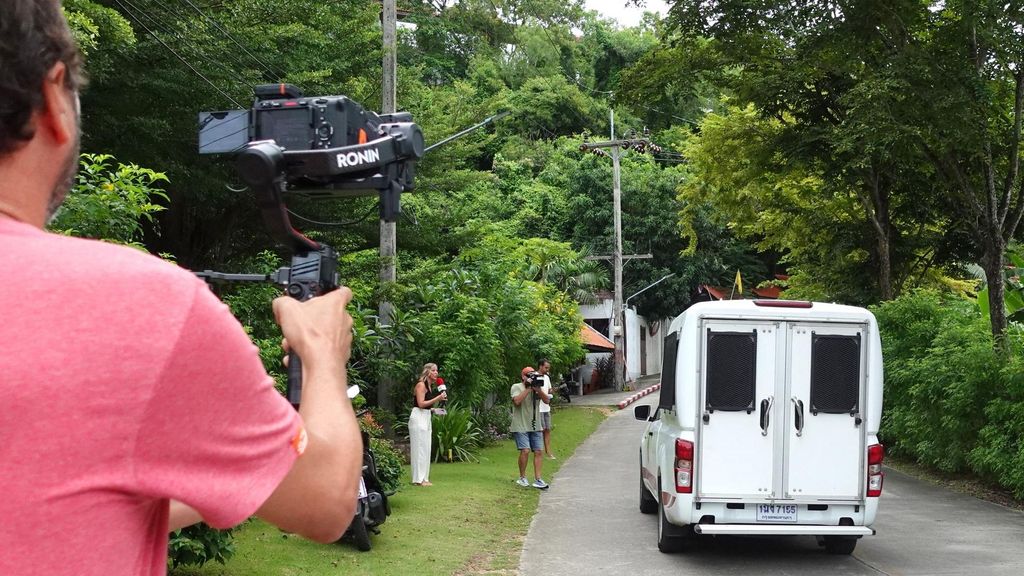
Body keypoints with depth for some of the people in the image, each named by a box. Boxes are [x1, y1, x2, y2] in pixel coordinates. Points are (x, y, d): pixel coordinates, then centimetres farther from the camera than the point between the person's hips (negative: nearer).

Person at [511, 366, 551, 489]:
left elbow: (547, 400, -1)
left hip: (535, 426, 5)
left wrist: (538, 390, -14)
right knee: (525, 450, -14)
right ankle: (522, 478, 2)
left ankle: (538, 480, 1)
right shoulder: (516, 387, -3)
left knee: (538, 451, -1)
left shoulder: (537, 387, 11)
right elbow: (517, 401, -21)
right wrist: (528, 389, -19)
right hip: (521, 427, -5)